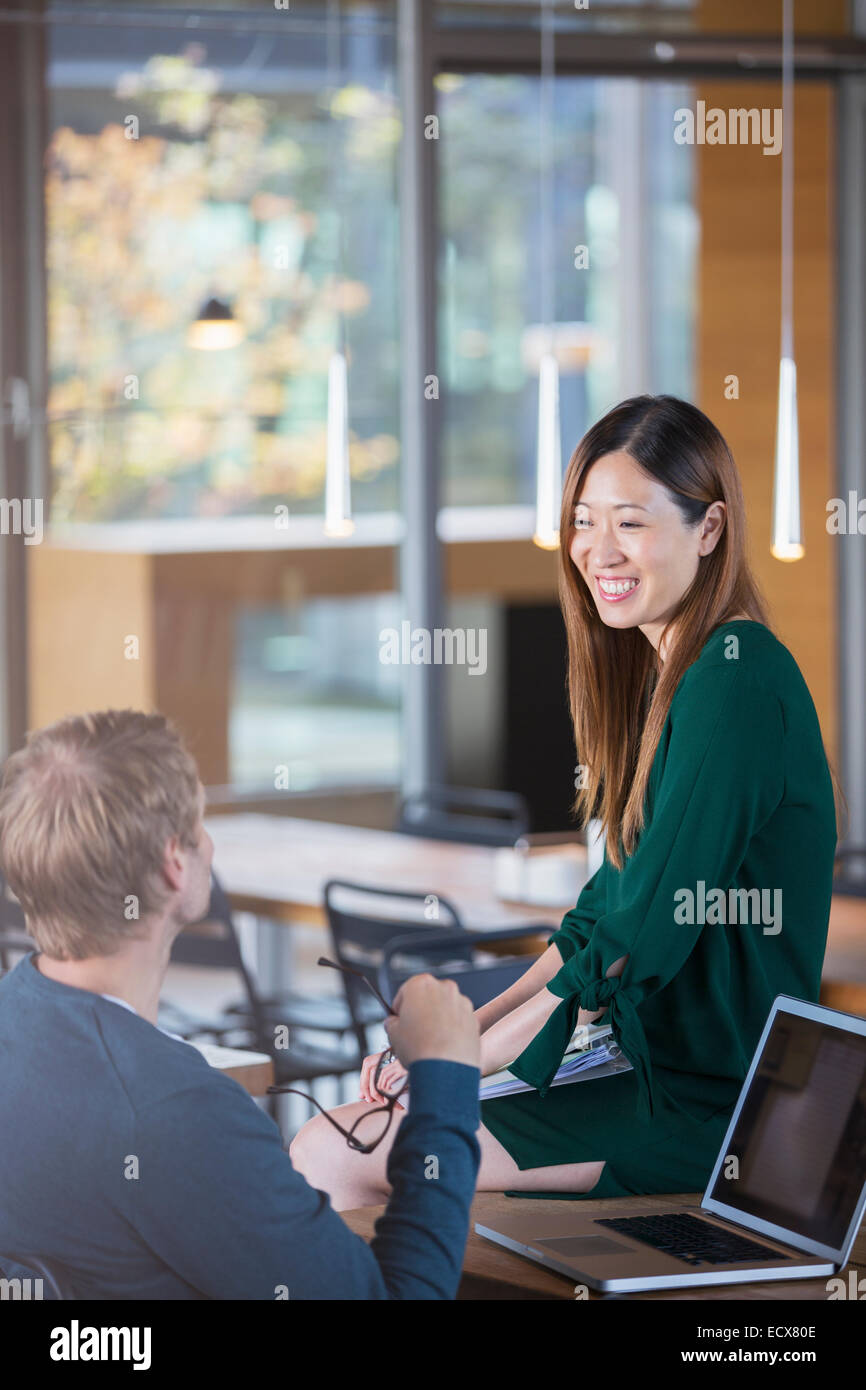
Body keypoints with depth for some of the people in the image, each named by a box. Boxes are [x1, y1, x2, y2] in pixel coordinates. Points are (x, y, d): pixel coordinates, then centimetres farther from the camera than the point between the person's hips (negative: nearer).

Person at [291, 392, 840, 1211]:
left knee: (328, 1160, -12)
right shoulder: (668, 673, 14)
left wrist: (466, 1054, -12)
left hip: (709, 1105, -9)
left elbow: (645, 935, -19)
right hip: (656, 1064, 9)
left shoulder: (734, 681, -17)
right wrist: (469, 1025, 5)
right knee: (326, 1147, 6)